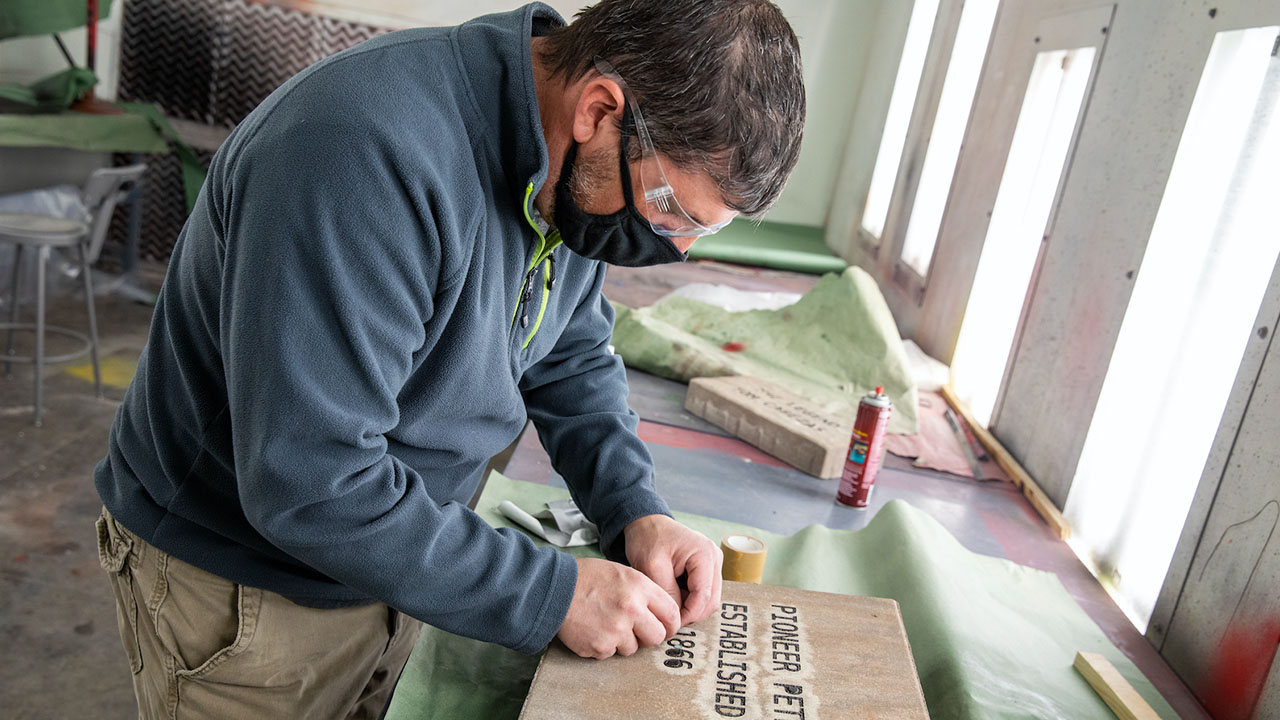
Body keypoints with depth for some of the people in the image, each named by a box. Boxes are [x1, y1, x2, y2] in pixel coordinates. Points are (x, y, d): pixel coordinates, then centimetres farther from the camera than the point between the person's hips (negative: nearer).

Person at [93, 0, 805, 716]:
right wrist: (551, 594, -28)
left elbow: (574, 355, 5)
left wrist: (637, 509, -9)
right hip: (244, 595, -6)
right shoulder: (367, 154, -35)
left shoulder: (580, 175, -8)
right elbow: (310, 486, -35)